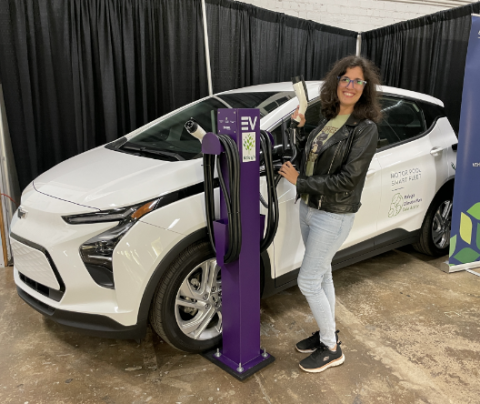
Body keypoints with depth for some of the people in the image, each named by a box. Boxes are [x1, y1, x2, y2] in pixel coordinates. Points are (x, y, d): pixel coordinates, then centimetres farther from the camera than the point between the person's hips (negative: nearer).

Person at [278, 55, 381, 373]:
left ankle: (331, 349, 19)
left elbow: (347, 180, -22)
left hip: (334, 216, -8)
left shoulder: (366, 129, -16)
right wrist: (299, 130, 3)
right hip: (309, 209, 8)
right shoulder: (329, 120, 7)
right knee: (322, 275, 19)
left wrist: (299, 181, -17)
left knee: (308, 282, -2)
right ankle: (326, 334, 38)